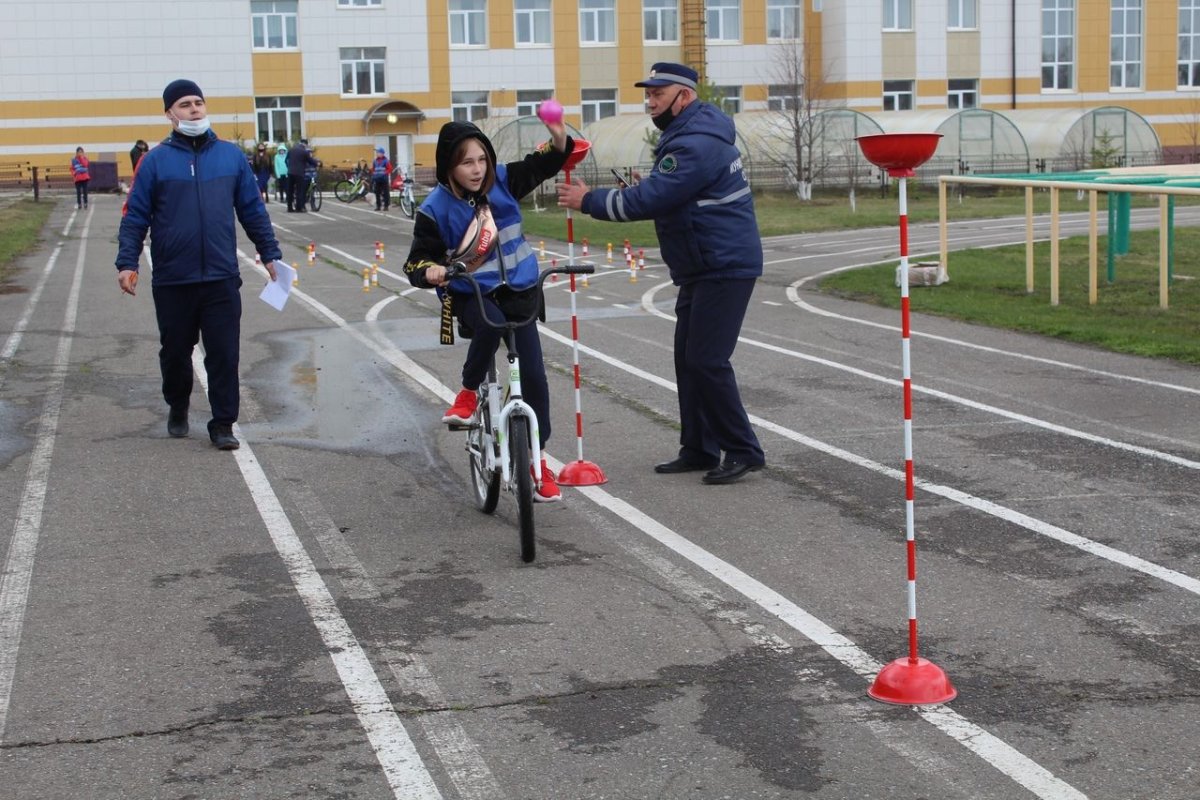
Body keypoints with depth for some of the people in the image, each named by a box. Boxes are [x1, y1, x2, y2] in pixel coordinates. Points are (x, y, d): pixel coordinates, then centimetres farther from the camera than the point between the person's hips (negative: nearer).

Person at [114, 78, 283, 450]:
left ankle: (222, 424, 8)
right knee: (175, 351, 13)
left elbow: (253, 210, 11)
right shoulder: (156, 160, -1)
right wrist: (126, 264, -10)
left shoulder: (231, 155, 5)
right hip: (172, 280, -1)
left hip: (221, 279, 1)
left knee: (224, 354, 0)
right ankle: (177, 410, 35)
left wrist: (270, 254, 11)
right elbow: (135, 216, -1)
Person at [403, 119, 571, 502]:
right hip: (471, 295, -3)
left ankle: (537, 458, 12)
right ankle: (468, 393, -13)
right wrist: (429, 271, -30)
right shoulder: (435, 210, -11)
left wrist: (559, 138, -11)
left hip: (519, 291, 3)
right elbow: (417, 261, -7)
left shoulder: (502, 182, -2)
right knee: (490, 323, -39)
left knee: (533, 374, -2)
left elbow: (543, 165, 9)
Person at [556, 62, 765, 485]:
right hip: (701, 268, 11)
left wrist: (589, 201, -15)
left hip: (725, 267, -11)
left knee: (707, 361, -11)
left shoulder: (697, 145, -21)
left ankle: (742, 451, -2)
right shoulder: (684, 134, 14)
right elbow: (659, 195, 21)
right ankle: (699, 449, 17)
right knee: (688, 359, 11)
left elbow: (649, 199, -24)